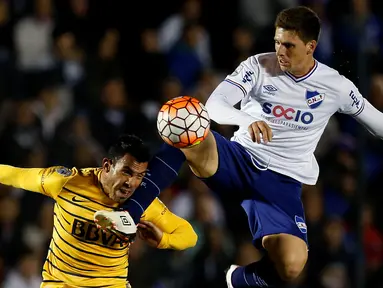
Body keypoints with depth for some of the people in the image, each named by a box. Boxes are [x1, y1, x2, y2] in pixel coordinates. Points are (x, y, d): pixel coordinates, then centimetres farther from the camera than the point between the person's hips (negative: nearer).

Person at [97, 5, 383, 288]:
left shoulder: (336, 86, 0)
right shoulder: (258, 66, -4)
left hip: (282, 183, 0)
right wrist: (248, 120, -37)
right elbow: (213, 105, -16)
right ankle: (126, 216, -36)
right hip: (239, 159, 0)